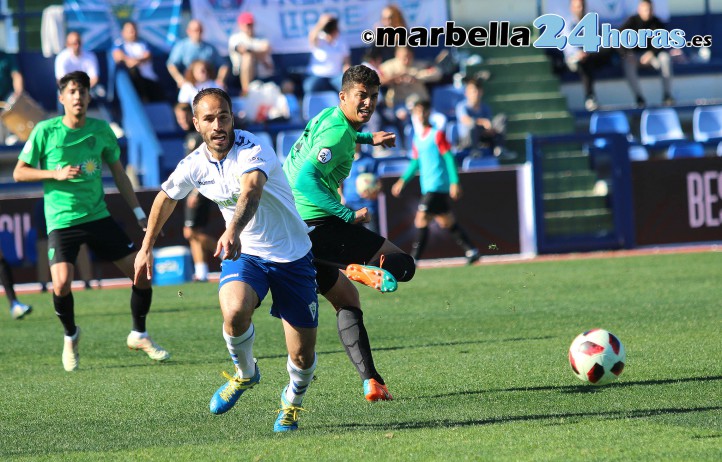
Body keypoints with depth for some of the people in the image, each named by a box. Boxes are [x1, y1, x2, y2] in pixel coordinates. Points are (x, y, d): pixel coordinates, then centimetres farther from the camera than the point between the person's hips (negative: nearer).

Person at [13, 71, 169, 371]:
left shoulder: (101, 130, 4)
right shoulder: (46, 131, -5)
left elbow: (118, 173, 15)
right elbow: (19, 172, -1)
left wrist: (140, 214, 12)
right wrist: (57, 173, -15)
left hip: (99, 217, 3)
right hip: (62, 222, -3)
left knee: (142, 272, -2)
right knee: (61, 284, -23)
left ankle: (139, 335, 22)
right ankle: (70, 335, 9)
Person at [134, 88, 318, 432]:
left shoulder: (253, 150, -24)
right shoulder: (194, 165, -6)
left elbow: (251, 190, -45)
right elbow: (166, 197, 15)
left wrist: (233, 231, -64)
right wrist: (146, 248, 20)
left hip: (292, 257, -3)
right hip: (244, 253, 3)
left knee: (303, 356, -1)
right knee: (234, 312, -31)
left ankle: (292, 402, 35)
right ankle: (245, 374, 0)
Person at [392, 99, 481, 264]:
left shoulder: (437, 134, -8)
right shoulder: (417, 138, 14)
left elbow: (449, 157, -11)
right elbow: (415, 162, 22)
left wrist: (454, 182, -16)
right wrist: (403, 180, 13)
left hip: (437, 185, -8)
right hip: (427, 187, 8)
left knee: (421, 218, -15)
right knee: (447, 222, 13)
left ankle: (414, 259, -14)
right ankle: (472, 251, 21)